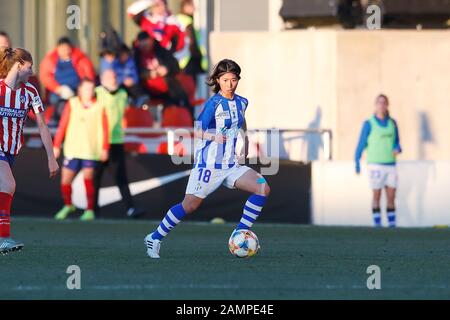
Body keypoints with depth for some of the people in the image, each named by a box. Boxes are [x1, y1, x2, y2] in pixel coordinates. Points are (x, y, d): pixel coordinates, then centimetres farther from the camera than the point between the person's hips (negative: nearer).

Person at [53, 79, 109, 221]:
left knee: (88, 178, -14)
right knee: (65, 180, 3)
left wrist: (104, 149, -5)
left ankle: (90, 210, -3)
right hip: (72, 150, 2)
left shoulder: (99, 107, -1)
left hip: (91, 150, -2)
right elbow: (62, 126, 2)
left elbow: (104, 129, 0)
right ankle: (68, 206, 29)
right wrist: (56, 146, 1)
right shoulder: (72, 104, 1)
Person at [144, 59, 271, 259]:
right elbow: (196, 130, -17)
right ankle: (155, 238, 12)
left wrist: (245, 146, 21)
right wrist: (213, 136, -35)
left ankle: (240, 234, -7)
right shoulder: (214, 104, -12)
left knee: (263, 188, -11)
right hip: (208, 165, -6)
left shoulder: (241, 103, 8)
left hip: (231, 165, 6)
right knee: (190, 205, -5)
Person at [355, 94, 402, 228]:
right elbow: (361, 144, -2)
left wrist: (397, 149, -11)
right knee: (377, 196, -2)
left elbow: (397, 142, 13)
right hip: (375, 165, -4)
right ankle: (377, 226, 3)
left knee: (391, 197, 3)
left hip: (390, 165, 4)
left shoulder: (392, 123, 7)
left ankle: (392, 226, 8)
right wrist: (357, 163, -3)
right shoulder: (369, 124, -5)